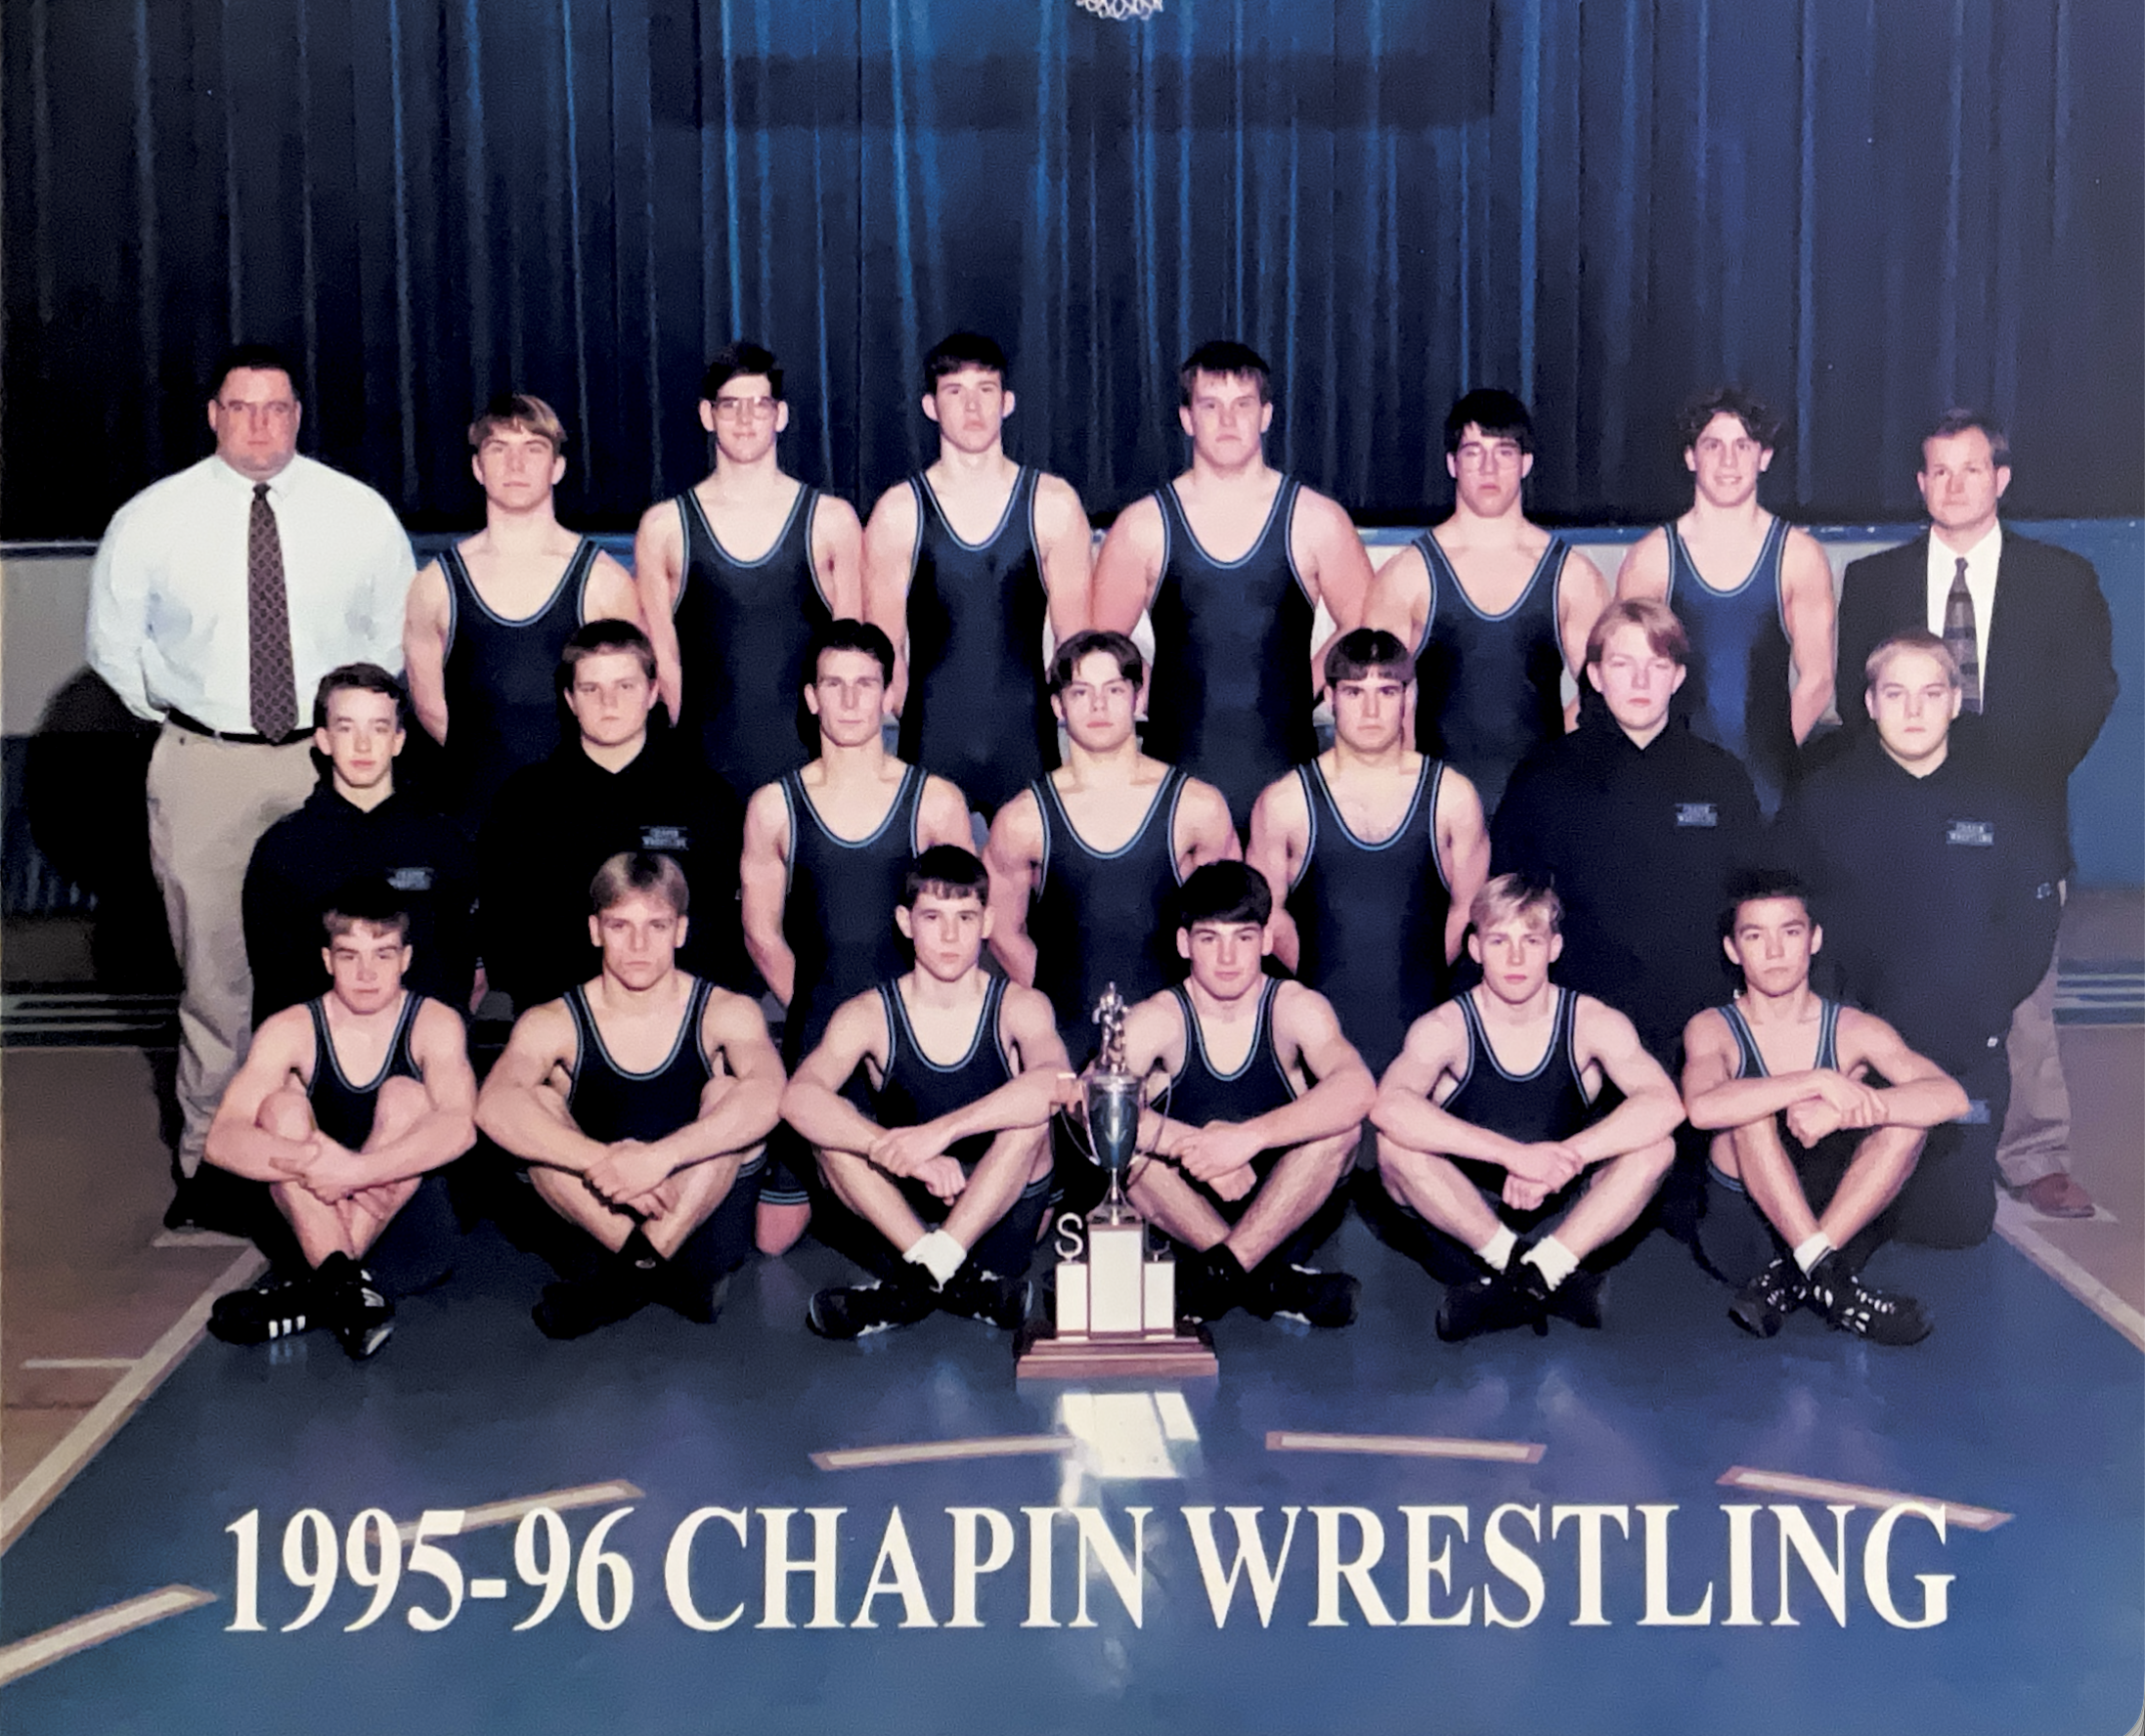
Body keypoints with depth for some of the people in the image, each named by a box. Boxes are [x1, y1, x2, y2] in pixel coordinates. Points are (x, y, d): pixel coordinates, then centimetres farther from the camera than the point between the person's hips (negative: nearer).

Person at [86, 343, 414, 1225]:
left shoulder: (359, 512, 0)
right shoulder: (151, 518, -1)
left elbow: (399, 627, 11)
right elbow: (113, 636, 12)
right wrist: (175, 707, 7)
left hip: (331, 760, 1)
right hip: (205, 764, 0)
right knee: (213, 970, 4)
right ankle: (206, 1155, 17)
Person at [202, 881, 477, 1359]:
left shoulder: (435, 1024, -11)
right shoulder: (290, 1030, -7)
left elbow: (460, 1126, -29)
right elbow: (222, 1139, -21)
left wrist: (355, 1171, -42)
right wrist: (314, 1162, -39)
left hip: (409, 1208, -1)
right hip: (315, 1212, 2)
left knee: (404, 1094, -25)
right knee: (283, 1105, -21)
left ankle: (317, 1289, -35)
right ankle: (346, 1284, -38)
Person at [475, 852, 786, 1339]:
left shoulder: (725, 1012, -5)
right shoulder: (553, 1024, -3)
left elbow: (768, 1095, -28)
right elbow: (494, 1106, -25)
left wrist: (660, 1157, -41)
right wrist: (601, 1162, -39)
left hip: (703, 1214, -1)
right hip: (597, 1220, 1)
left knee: (727, 1092, -22)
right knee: (535, 1104, -19)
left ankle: (635, 1267, -32)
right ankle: (663, 1272, -28)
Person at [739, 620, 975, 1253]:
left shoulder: (936, 802, 3)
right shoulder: (773, 807, 4)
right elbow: (761, 933, 8)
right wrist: (815, 1010, 0)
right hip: (815, 1037, 1)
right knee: (772, 1237, 3)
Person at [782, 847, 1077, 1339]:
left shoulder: (1019, 1007, -4)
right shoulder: (869, 1014, -4)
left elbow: (1057, 1083, -28)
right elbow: (798, 1099, -25)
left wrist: (942, 1130, -40)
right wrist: (906, 1156, -40)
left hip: (997, 1223, -1)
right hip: (897, 1224, 1)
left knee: (1032, 1103, -25)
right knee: (831, 1117, -21)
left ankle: (925, 1275, -30)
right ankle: (951, 1279, -28)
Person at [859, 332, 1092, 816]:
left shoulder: (1053, 504, 4)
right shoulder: (898, 513, 3)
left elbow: (1076, 637, 5)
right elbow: (884, 644, 4)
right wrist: (918, 721, -3)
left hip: (1028, 741, 0)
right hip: (932, 746, 0)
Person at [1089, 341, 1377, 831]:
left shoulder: (1317, 521, 4)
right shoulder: (1143, 526, 4)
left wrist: (1302, 686, 6)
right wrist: (1148, 698, 3)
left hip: (1286, 774, 0)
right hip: (1176, 777, 0)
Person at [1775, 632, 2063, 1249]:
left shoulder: (2002, 801, 3)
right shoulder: (1822, 799, 1)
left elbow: (2033, 926, 5)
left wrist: (1982, 1012, -4)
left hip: (1965, 1059, 1)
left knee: (1957, 1223, 0)